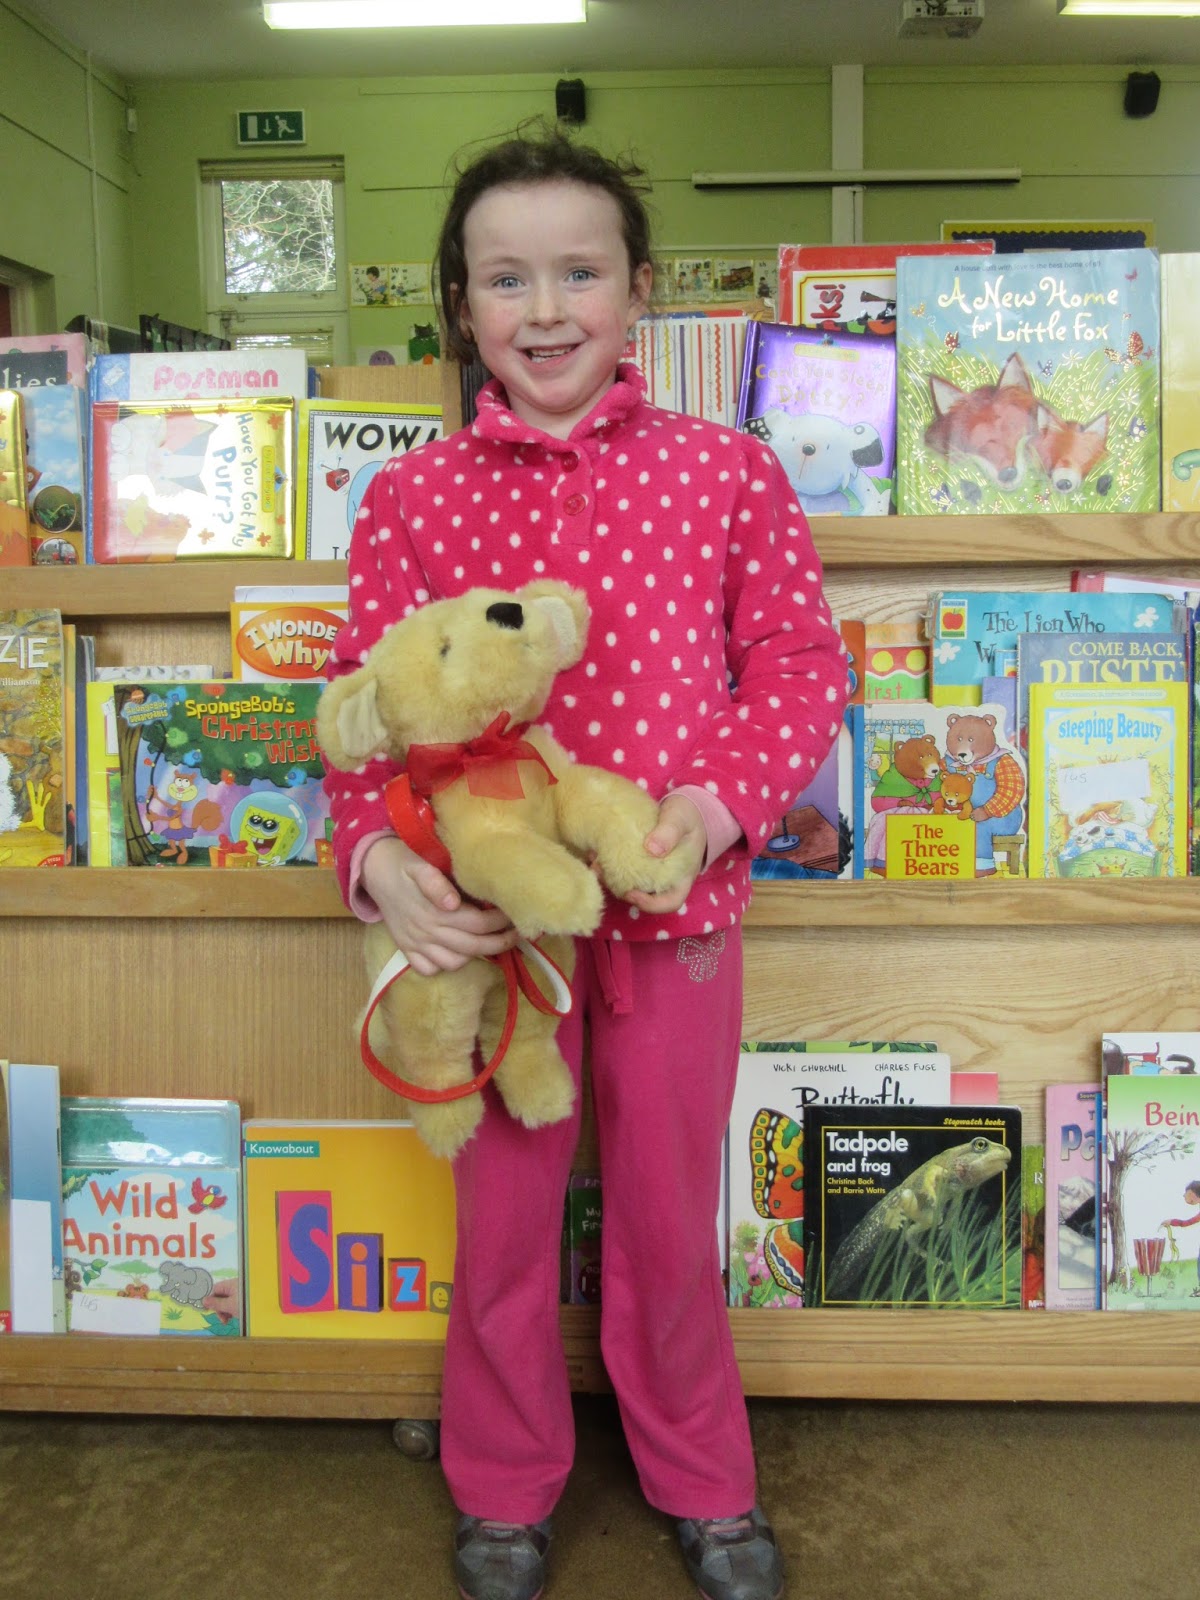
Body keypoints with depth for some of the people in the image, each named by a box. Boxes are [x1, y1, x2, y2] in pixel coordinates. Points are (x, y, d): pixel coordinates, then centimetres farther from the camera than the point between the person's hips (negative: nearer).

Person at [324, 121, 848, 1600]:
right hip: (483, 917, 1)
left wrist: (721, 800, -17)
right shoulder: (415, 494, -1)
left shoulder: (724, 468, -2)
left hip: (675, 907, 0)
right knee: (502, 1214, 17)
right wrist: (374, 855, -18)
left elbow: (799, 662, -1)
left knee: (671, 1215, 16)